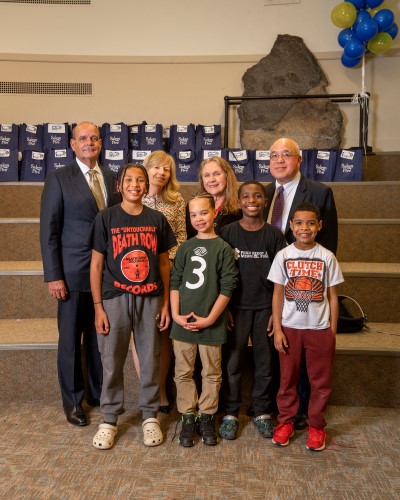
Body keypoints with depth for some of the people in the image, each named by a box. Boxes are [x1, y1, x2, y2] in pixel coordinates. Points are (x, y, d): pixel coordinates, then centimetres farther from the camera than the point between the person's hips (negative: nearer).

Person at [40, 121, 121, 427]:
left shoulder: (111, 179, 9)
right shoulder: (58, 179, -4)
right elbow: (49, 231, -6)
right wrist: (53, 276, -11)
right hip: (73, 274, -3)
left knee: (101, 336, 12)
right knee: (71, 339, 8)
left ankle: (99, 393, 30)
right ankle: (72, 400, 24)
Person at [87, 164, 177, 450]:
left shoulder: (157, 219, 5)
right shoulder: (106, 218, 0)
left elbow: (164, 264, 9)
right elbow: (96, 265, 0)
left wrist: (166, 303, 5)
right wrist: (98, 307, -4)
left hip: (150, 299, 2)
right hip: (115, 298, -1)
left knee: (151, 360, 8)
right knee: (112, 361, 6)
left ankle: (150, 416, 25)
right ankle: (109, 419, 22)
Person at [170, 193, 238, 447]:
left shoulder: (223, 248, -3)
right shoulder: (185, 248, 7)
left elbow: (227, 287, -7)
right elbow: (175, 282, 6)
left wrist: (210, 319, -11)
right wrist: (175, 314, -4)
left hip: (211, 322, -2)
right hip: (183, 321, 3)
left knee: (212, 373, 9)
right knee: (184, 372, 9)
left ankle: (206, 416, 24)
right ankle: (188, 416, 23)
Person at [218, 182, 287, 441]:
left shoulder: (274, 234, 1)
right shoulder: (228, 232, -1)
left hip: (265, 307, 1)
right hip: (236, 306, -1)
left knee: (265, 362, 9)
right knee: (232, 362, 4)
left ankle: (262, 412, 25)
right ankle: (231, 413, 19)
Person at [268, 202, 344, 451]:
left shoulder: (327, 257, -4)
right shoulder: (283, 256, -3)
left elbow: (333, 297, 1)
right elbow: (278, 295, 1)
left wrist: (332, 332, -1)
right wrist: (277, 329, -3)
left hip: (320, 328, 0)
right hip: (290, 328, 0)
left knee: (321, 381, 9)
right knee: (287, 379, 12)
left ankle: (316, 426, 26)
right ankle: (286, 422, 29)